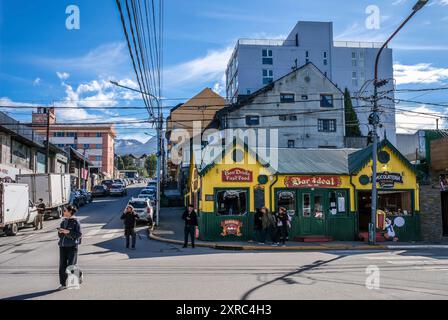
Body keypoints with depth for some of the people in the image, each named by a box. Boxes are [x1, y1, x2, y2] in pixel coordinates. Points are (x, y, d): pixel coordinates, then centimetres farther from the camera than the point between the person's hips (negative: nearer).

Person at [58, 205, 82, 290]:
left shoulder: (75, 222, -5)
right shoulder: (63, 222, 13)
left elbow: (79, 234, -10)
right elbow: (60, 235, 18)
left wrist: (68, 232, -18)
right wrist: (60, 232, -5)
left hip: (72, 246, -5)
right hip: (63, 245, 6)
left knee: (71, 265, -6)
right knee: (62, 265, 1)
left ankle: (79, 275, 23)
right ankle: (63, 284, 10)